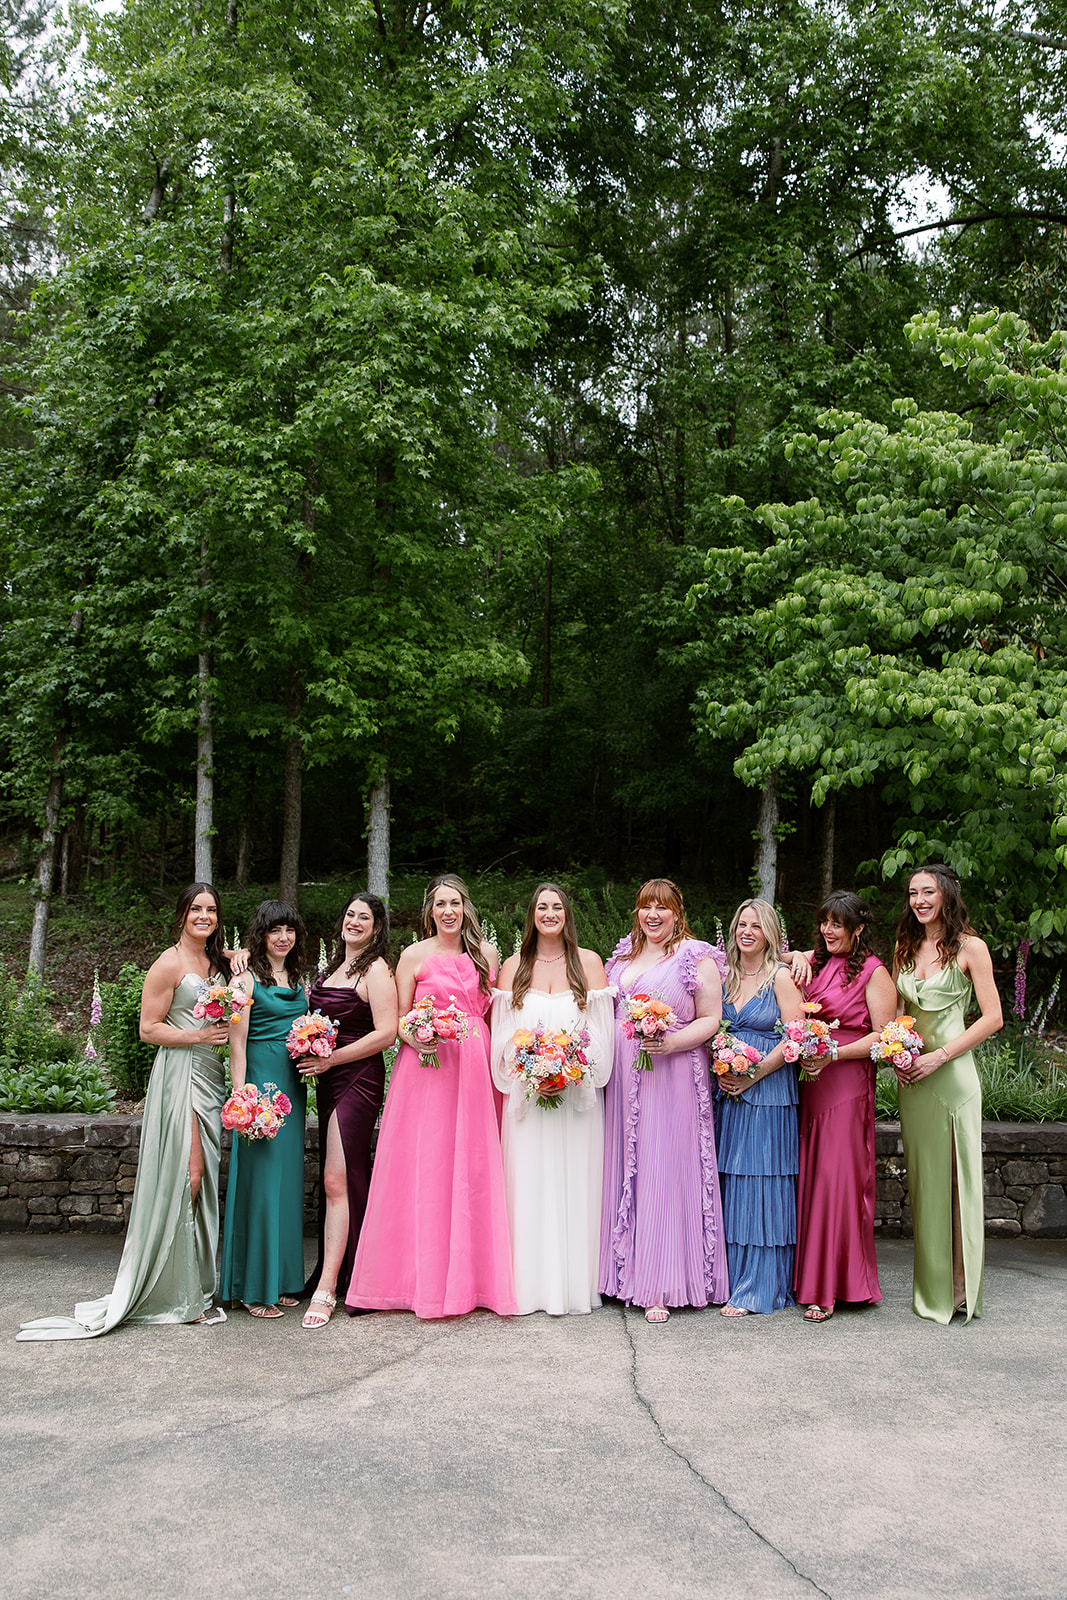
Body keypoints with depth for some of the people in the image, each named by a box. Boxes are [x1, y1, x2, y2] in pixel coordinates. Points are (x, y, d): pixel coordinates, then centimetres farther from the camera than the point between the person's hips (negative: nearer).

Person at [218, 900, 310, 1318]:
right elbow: (237, 1043, -9)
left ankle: (281, 1280, 18)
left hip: (293, 1084, 7)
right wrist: (242, 1095, -15)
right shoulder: (248, 979, -5)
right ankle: (253, 1287, 3)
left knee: (288, 1178, 9)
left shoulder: (298, 981, 15)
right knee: (261, 1178, -5)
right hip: (261, 1078, -7)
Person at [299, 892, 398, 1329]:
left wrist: (330, 1059, -14)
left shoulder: (375, 970, -8)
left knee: (336, 1181, -11)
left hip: (358, 1080, -8)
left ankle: (326, 1289, -11)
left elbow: (385, 1033, -15)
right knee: (340, 1181, 11)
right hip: (329, 1081, 8)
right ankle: (342, 1272, 19)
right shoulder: (333, 967, 16)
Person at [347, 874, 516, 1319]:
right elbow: (398, 1019, 4)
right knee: (420, 1169, -5)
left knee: (473, 1168, 1)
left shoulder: (485, 953, 12)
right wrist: (417, 1038, -16)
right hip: (426, 1066, -3)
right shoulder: (414, 956, 3)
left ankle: (471, 1276, 9)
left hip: (475, 1066, 3)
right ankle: (420, 1278, 3)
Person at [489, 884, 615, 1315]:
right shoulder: (513, 967, 9)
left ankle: (575, 1283, 8)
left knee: (574, 1183, 1)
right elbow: (501, 1034, 7)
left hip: (577, 1092, -1)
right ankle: (532, 1284, 6)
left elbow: (603, 1028, 2)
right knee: (531, 1186, 0)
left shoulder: (589, 962, 5)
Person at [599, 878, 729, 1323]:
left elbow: (711, 1019, -5)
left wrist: (672, 1042, -19)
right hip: (622, 1077, 6)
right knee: (623, 1167, 5)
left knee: (663, 1173, -6)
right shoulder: (623, 956, 17)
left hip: (671, 1076, -6)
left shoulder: (696, 959, -1)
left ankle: (660, 1286, -2)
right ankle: (625, 1273, 13)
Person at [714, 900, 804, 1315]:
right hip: (728, 1092, 5)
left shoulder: (781, 976, -4)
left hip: (768, 1092, -5)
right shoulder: (726, 977, 13)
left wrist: (755, 1074, -13)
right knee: (729, 1183, 6)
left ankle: (757, 1289, 1)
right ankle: (729, 1278, 15)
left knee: (761, 1181, -5)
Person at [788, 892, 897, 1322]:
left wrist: (833, 1054, -17)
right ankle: (805, 1274, 15)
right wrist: (797, 958, 4)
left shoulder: (873, 972, -4)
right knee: (806, 1174, 6)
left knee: (837, 1177, -7)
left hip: (847, 1083, -5)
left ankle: (829, 1287, -1)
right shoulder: (814, 961, 13)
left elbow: (883, 1036, -8)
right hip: (807, 1081, 6)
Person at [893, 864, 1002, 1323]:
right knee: (921, 1178, 7)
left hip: (951, 1074, -5)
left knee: (954, 1177, -4)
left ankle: (958, 1288, 5)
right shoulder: (905, 948, 14)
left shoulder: (970, 947, -3)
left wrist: (938, 1056, -14)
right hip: (911, 1074, 5)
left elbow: (992, 1018, -7)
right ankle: (929, 1288, 14)